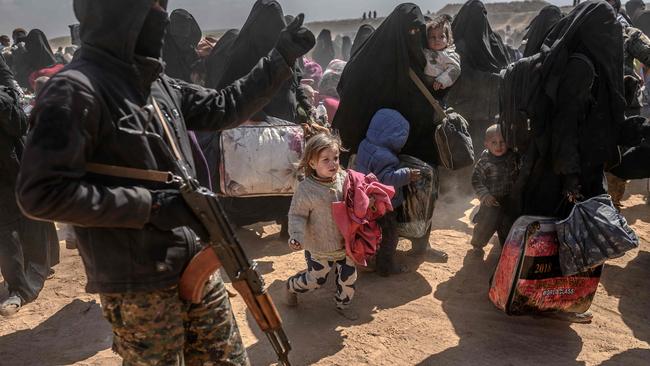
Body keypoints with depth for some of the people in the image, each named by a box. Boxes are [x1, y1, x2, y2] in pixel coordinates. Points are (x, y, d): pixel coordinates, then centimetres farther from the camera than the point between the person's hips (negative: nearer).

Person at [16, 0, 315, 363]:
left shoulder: (160, 85, 7)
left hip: (199, 265, 8)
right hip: (141, 286, -7)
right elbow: (41, 192, -21)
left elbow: (223, 107, 15)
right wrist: (152, 205, -22)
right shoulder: (76, 90, -17)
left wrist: (282, 58, 11)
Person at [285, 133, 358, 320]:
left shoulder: (344, 178, -7)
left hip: (345, 243, 4)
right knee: (315, 280, 12)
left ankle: (343, 304, 43)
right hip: (319, 247, -4)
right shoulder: (306, 189, -20)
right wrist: (297, 236, -28)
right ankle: (291, 286, 43)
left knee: (349, 277, 15)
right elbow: (297, 215, -13)